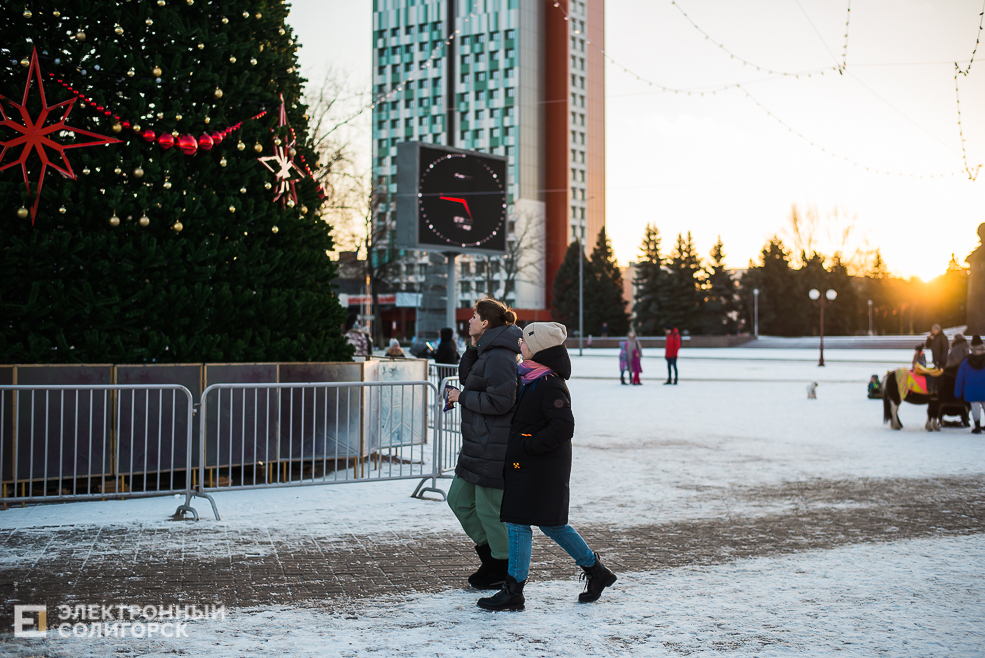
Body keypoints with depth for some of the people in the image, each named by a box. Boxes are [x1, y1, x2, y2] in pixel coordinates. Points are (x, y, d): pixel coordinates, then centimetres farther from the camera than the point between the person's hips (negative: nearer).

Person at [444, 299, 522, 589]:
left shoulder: (499, 356, -19)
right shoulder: (487, 352, 14)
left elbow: (500, 401, -25)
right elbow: (466, 378, 19)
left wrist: (462, 397, -14)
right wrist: (473, 348, 7)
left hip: (494, 450, -11)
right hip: (478, 446, 11)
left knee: (488, 509, 0)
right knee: (459, 499, 17)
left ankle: (503, 571, 15)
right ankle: (489, 553, 27)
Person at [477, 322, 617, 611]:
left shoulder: (550, 385, -19)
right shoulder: (527, 376, 9)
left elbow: (563, 428, -25)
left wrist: (526, 447, -21)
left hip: (540, 466, -10)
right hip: (523, 464, 10)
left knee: (517, 522, -4)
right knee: (551, 523, 17)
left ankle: (513, 592, 4)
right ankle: (596, 571, 28)